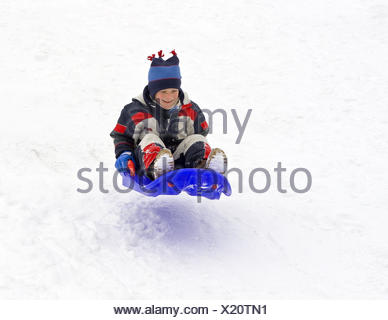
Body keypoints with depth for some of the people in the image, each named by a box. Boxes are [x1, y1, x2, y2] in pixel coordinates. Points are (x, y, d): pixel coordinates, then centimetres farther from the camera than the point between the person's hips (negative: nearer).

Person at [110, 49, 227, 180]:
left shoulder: (191, 110, 8)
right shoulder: (135, 111, 2)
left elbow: (201, 134, 20)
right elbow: (121, 135, 10)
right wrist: (123, 154, -9)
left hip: (180, 164, 2)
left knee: (197, 140, -17)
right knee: (149, 139, -28)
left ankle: (207, 167, -48)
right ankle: (157, 169, -61)